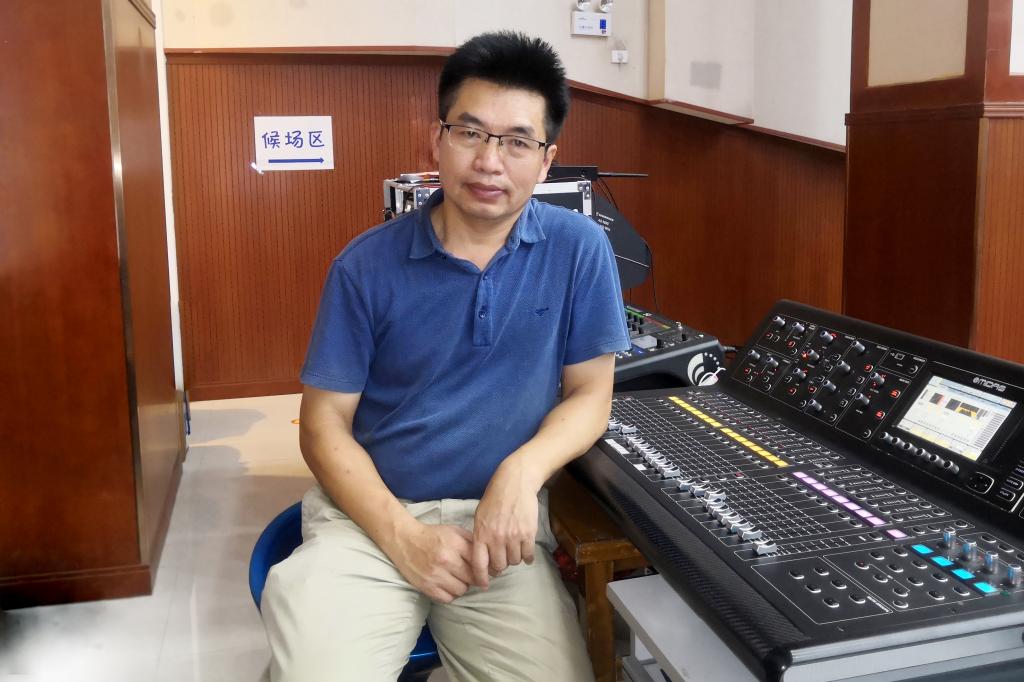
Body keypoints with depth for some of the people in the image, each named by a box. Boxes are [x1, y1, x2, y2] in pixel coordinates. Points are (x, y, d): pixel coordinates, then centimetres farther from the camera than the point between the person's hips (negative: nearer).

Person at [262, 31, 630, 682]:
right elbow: (325, 421, -2)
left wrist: (522, 471, -16)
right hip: (369, 513, -1)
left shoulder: (579, 249, -3)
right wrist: (402, 534, -16)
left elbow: (590, 393, 3)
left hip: (499, 515, 1)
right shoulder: (368, 264, -4)